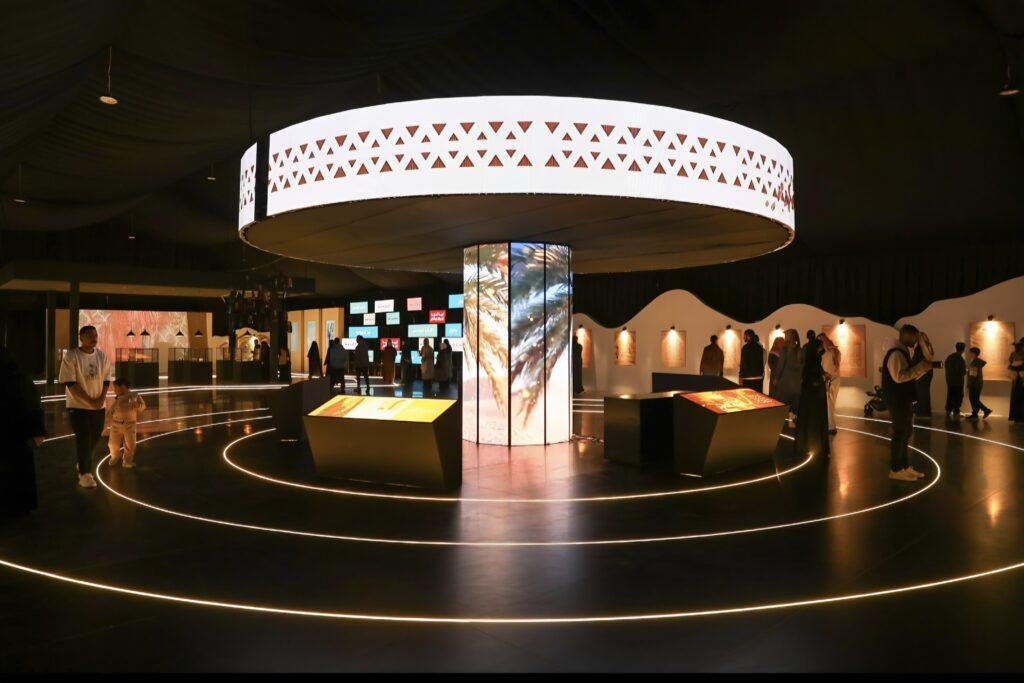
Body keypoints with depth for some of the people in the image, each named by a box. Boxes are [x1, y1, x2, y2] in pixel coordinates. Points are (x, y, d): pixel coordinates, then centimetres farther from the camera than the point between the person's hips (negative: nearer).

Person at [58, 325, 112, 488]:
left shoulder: (102, 356, 3)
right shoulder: (71, 356, -12)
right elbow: (69, 383, -15)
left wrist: (101, 399, -8)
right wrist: (90, 401, -17)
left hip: (98, 406, 5)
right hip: (78, 406, -5)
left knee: (95, 438, 13)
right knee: (83, 439, -7)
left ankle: (83, 465, 36)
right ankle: (84, 474, 1)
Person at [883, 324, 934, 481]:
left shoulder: (905, 352, 15)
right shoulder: (896, 353, -17)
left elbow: (910, 375, 21)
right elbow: (899, 376, -28)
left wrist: (923, 368, 8)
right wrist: (920, 367, -23)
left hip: (905, 399, 10)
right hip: (898, 401, -10)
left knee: (906, 433, 16)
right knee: (899, 434, -4)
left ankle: (905, 466, 25)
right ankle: (895, 470, 3)